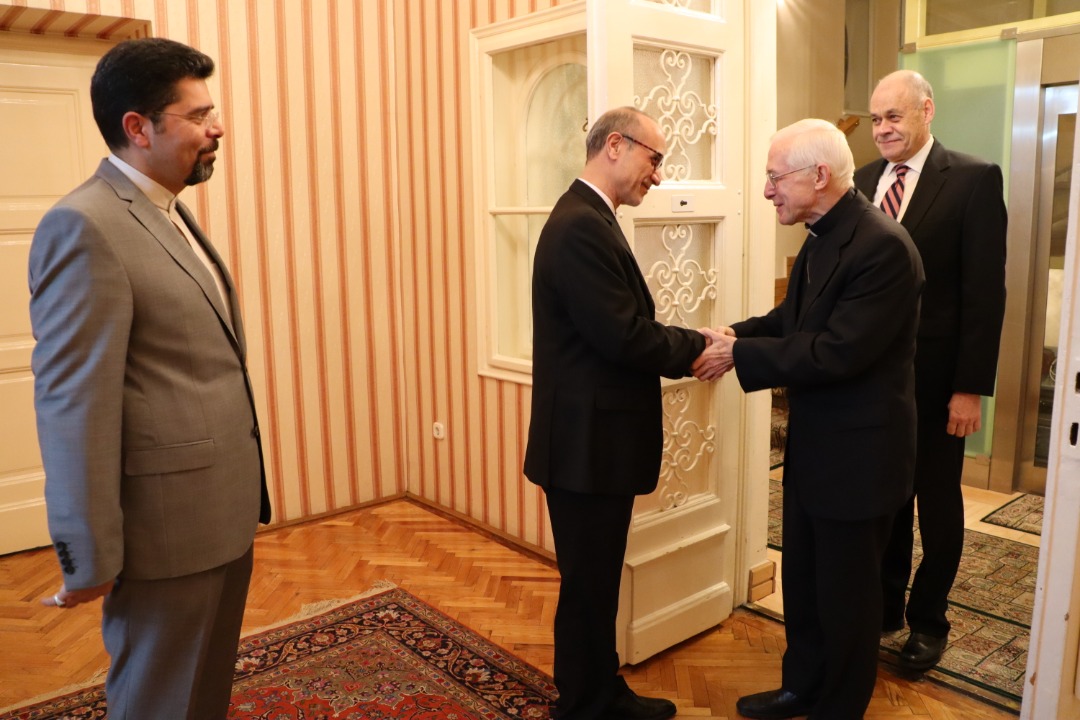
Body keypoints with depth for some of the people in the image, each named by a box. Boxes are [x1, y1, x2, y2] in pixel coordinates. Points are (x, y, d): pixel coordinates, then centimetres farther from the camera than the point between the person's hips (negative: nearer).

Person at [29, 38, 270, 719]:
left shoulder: (172, 212, 11)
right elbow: (74, 405, -19)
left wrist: (243, 493, 15)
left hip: (223, 510, 8)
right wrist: (90, 558, -15)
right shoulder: (85, 226, -17)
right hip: (170, 525, -8)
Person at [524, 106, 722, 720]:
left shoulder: (590, 220, 13)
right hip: (586, 443, -10)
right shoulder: (581, 226, -19)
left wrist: (687, 345, 0)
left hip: (599, 438, 10)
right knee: (589, 588, 6)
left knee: (599, 581, 21)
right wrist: (697, 347, -9)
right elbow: (624, 336, -24)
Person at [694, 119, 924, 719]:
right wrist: (733, 334, -6)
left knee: (846, 592, 11)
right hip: (814, 445, 9)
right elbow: (792, 319, 11)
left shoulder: (882, 246, -23)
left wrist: (741, 353, -21)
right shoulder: (824, 237, 5)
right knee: (803, 579, 22)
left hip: (857, 455, -9)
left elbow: (835, 352, -27)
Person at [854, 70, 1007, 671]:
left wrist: (970, 387, -14)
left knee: (937, 501, 12)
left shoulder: (975, 179, -7)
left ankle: (928, 620, 29)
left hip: (934, 376, -4)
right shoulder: (863, 182, 6)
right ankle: (885, 603, 33)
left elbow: (985, 291, -11)